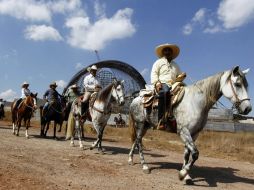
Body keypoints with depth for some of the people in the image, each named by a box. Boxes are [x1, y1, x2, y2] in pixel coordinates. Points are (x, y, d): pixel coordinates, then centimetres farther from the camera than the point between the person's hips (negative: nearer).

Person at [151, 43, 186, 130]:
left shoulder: (175, 65, 31)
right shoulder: (159, 62, 18)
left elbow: (179, 75, 33)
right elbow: (154, 73, 6)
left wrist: (182, 76, 7)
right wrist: (157, 83, -13)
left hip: (173, 85, 5)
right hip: (162, 84, -5)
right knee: (164, 92, -41)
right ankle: (161, 121, -45)